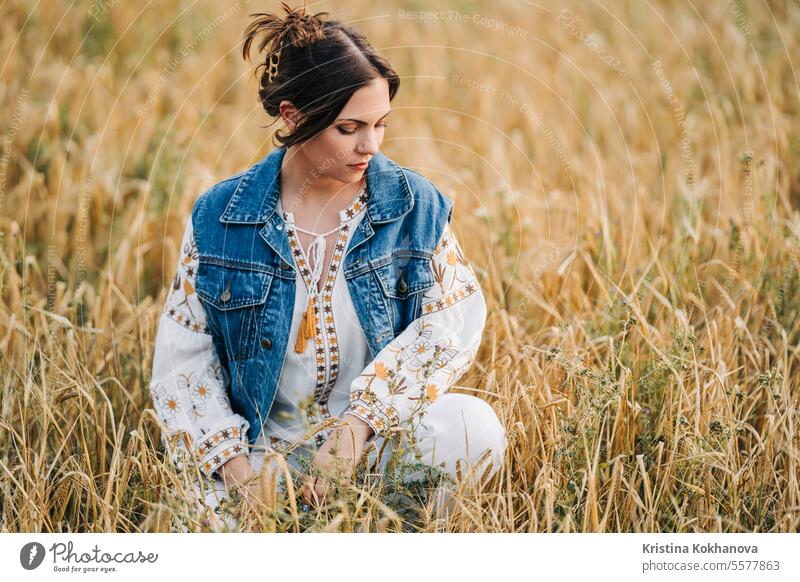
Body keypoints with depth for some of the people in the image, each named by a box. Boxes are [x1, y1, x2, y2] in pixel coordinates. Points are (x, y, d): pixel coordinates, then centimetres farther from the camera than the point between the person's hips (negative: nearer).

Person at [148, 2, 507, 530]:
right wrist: (232, 462, -14)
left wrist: (360, 423, -22)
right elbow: (183, 354, 0)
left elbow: (458, 313, -11)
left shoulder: (413, 203, -2)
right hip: (265, 449, 0)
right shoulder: (219, 216, -2)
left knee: (473, 428, -30)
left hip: (383, 435, 1)